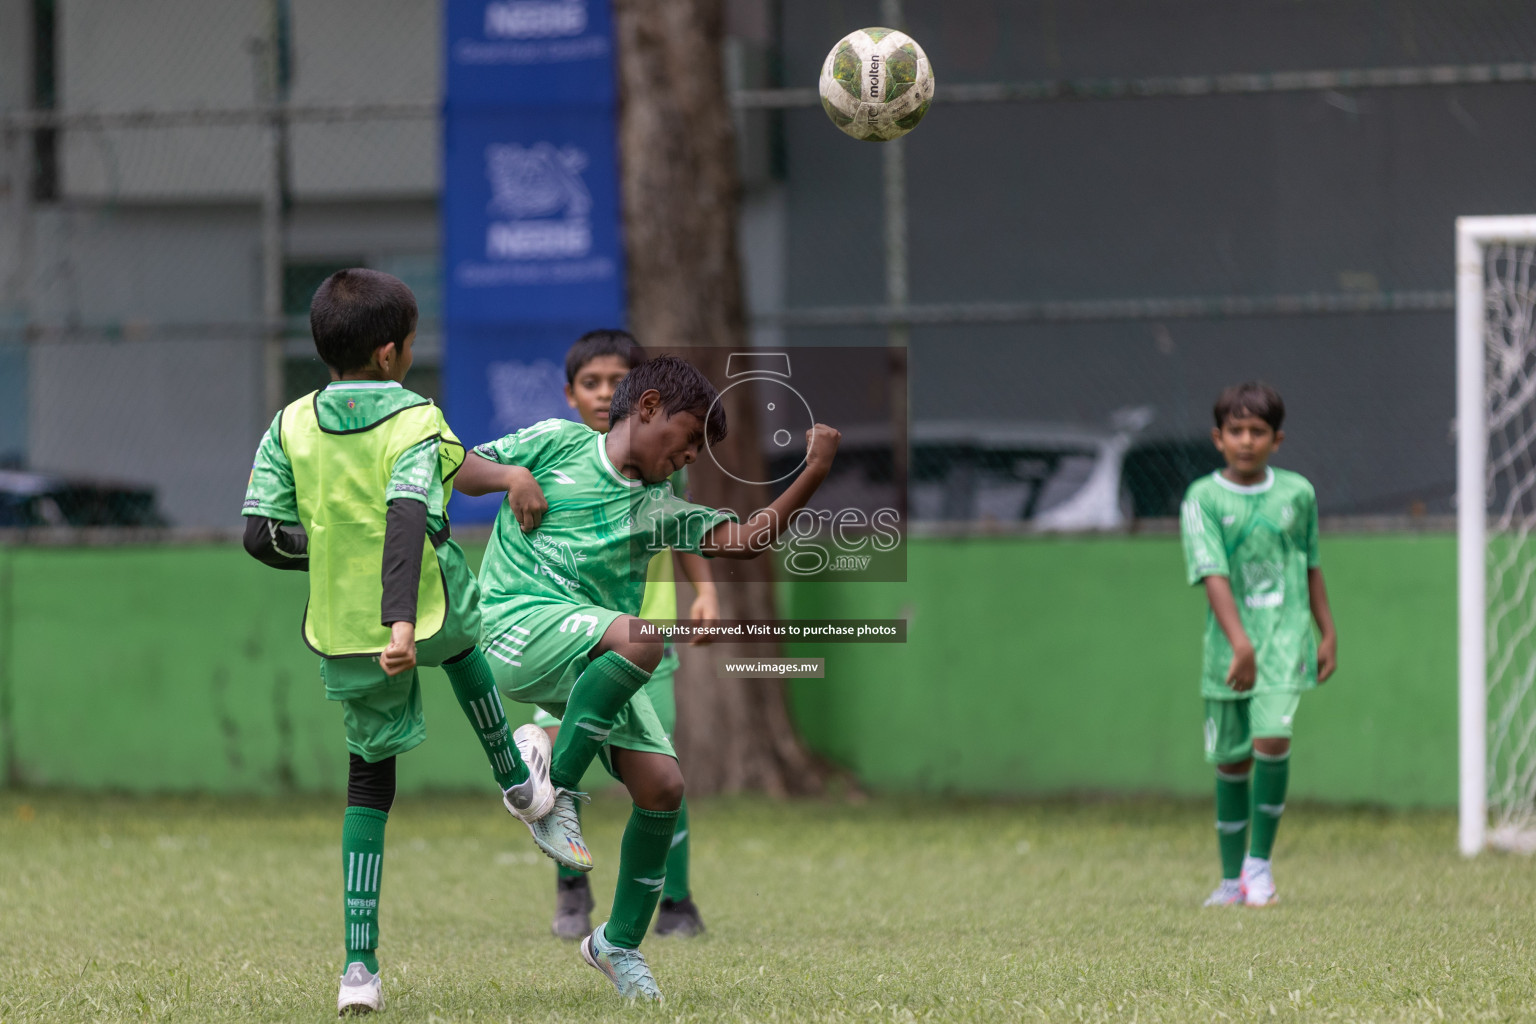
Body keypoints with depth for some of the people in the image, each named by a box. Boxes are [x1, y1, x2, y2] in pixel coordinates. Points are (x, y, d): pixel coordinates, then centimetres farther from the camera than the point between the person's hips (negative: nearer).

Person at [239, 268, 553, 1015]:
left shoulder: (291, 428, -1)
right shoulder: (417, 423, -13)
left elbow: (261, 534, -4)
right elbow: (409, 517, -29)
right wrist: (401, 620, -37)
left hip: (341, 638, 2)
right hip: (420, 624, -2)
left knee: (369, 786, 17)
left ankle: (360, 965, 6)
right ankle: (518, 780, 57)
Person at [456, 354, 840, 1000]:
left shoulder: (660, 509, 16)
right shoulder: (557, 443, 9)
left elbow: (746, 540, 5)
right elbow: (461, 470, 16)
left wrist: (814, 473, -2)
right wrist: (509, 475, -5)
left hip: (595, 667, 6)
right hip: (517, 625, -6)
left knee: (662, 785, -7)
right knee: (639, 637, -34)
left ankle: (620, 943, 10)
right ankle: (553, 791, -23)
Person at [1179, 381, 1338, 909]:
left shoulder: (1297, 492, 4)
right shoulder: (1203, 499, -5)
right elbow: (1213, 574, -16)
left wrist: (1328, 633, 16)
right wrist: (1239, 642, -28)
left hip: (1286, 634, 0)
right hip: (1228, 645, 0)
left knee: (1272, 740, -19)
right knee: (1231, 761, 8)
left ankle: (1260, 861, -6)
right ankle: (1232, 879, 21)